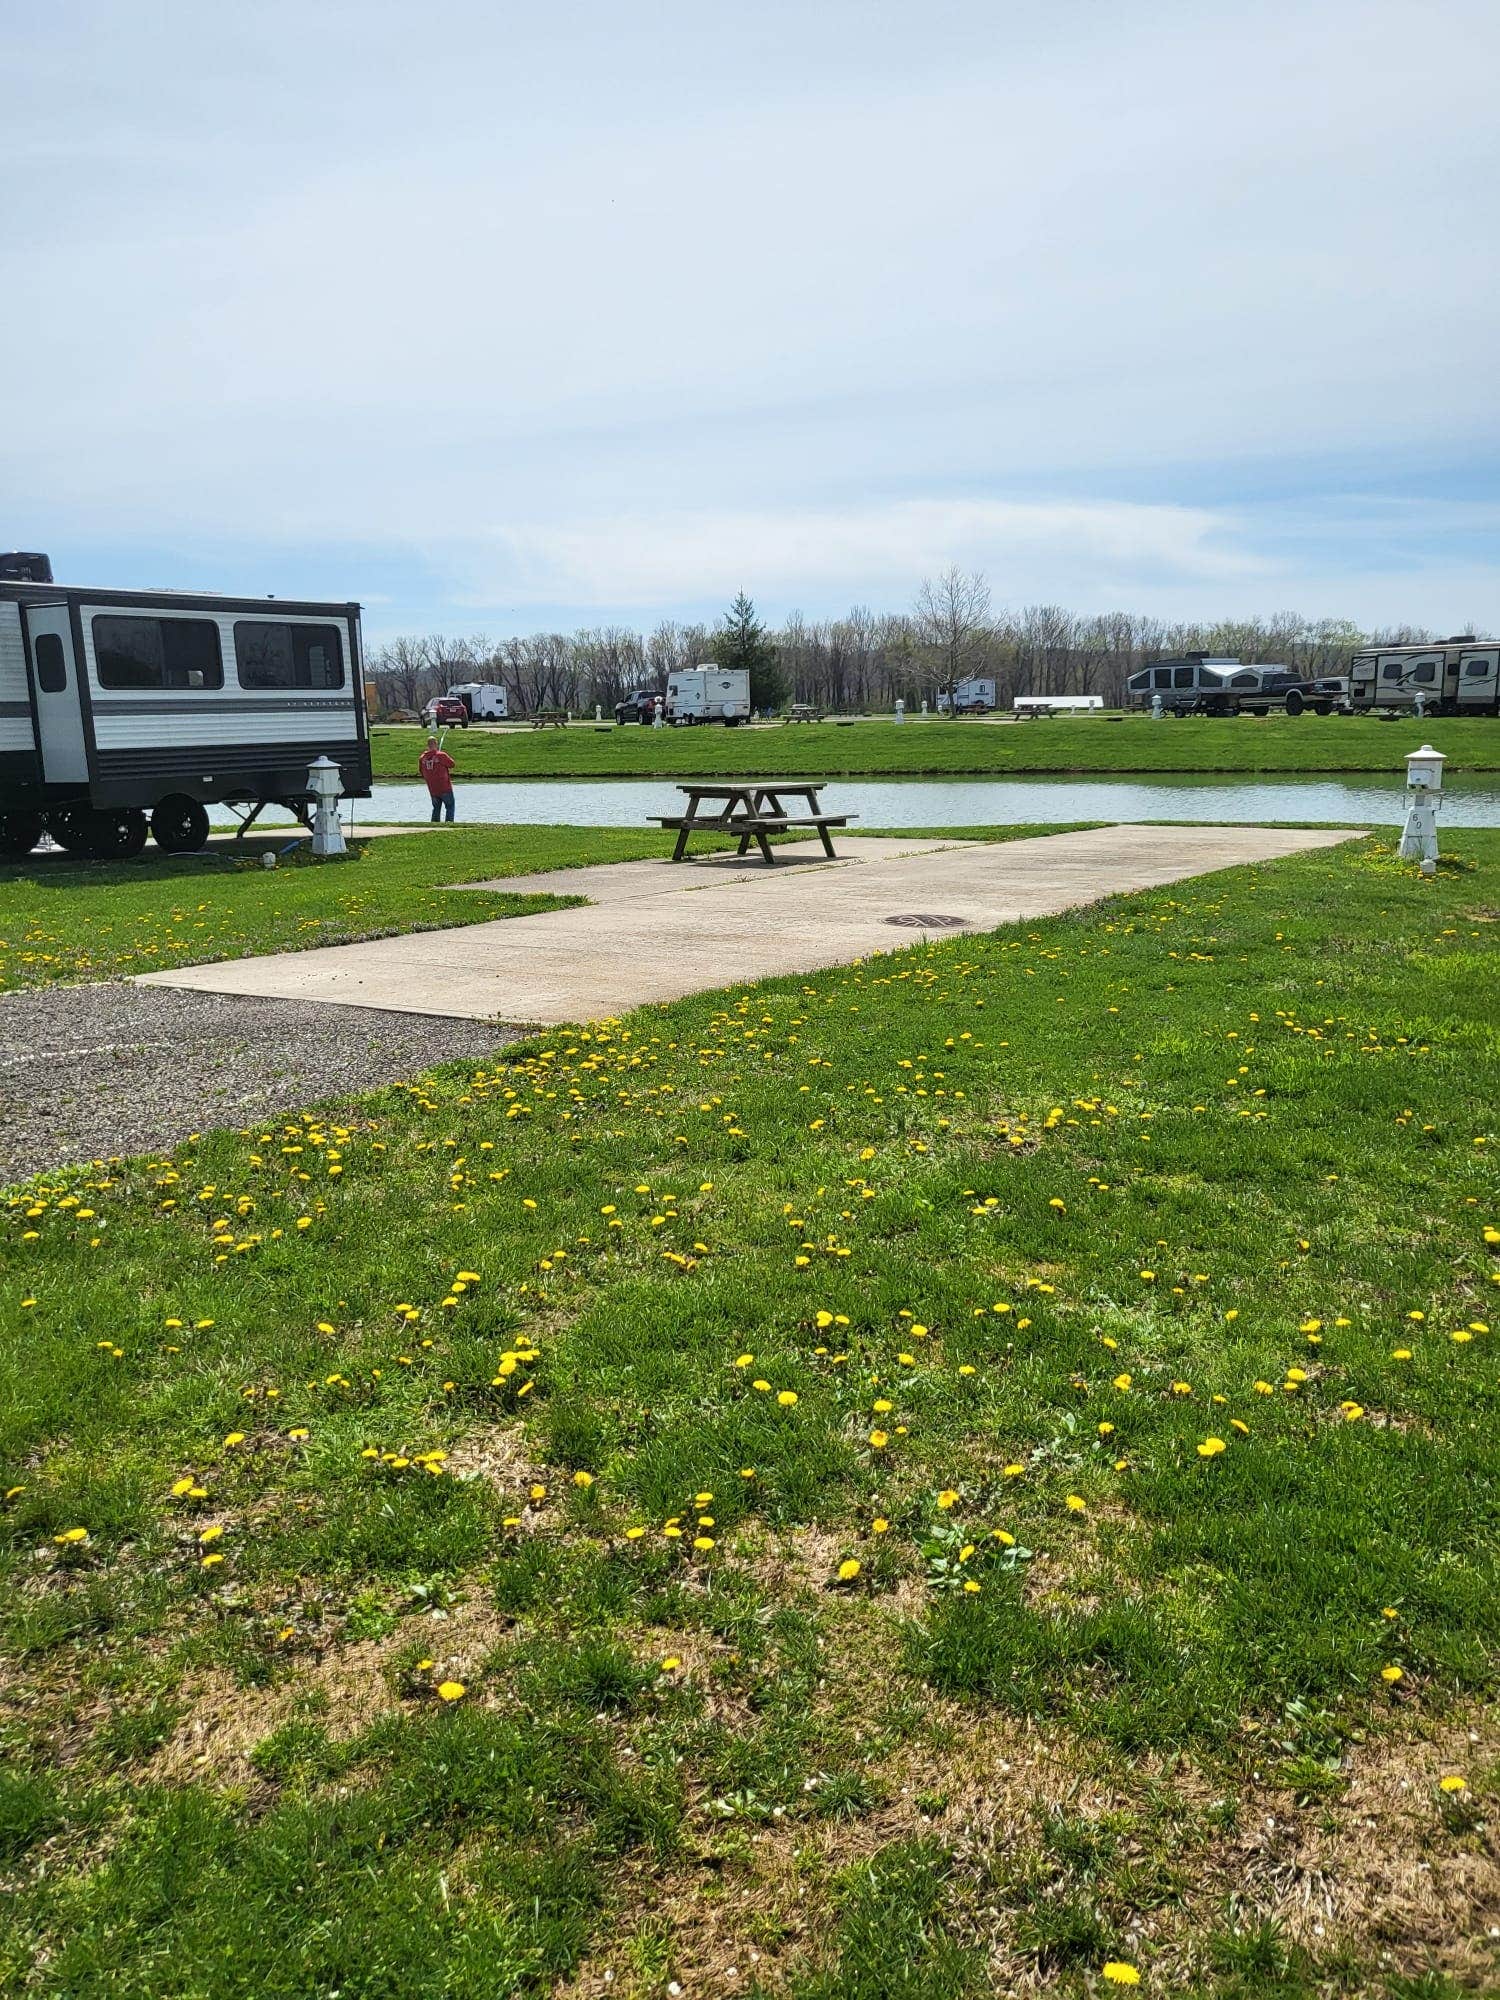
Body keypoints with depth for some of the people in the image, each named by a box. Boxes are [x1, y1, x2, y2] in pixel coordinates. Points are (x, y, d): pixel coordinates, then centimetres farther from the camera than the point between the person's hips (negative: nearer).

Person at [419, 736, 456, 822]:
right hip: (445, 788, -5)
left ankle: (434, 822, 13)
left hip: (432, 789, 5)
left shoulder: (422, 758, -2)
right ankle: (449, 822, -2)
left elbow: (421, 772, 11)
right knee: (450, 806, 7)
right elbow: (452, 764, -4)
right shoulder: (441, 755, -17)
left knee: (436, 807, 19)